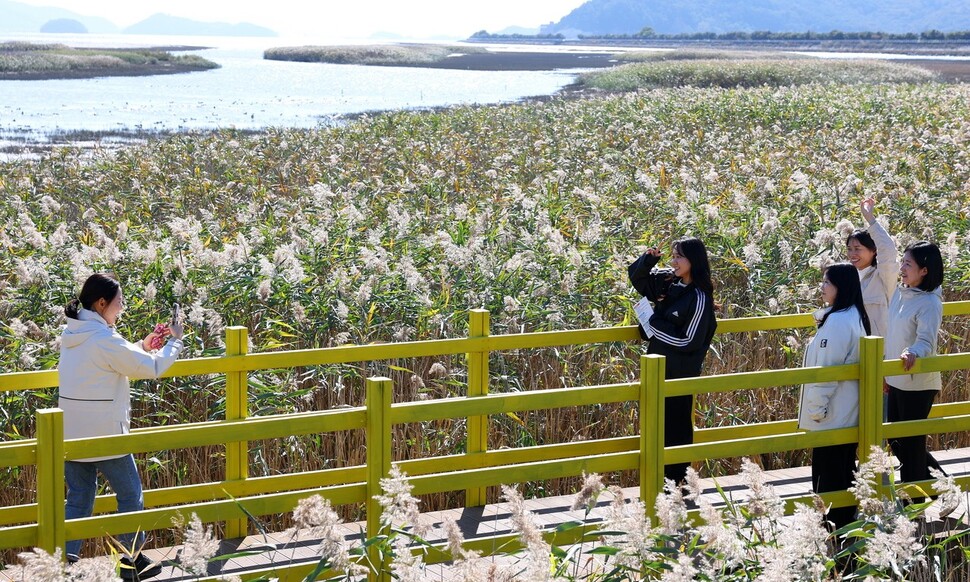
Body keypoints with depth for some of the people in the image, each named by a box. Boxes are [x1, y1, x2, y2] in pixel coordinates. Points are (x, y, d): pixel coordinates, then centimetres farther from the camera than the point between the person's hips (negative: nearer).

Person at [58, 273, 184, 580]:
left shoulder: (72, 333, 8)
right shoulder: (104, 338, -19)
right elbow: (151, 368, -10)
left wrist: (143, 345, 14)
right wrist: (174, 341, 4)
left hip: (71, 432, 8)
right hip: (103, 434, -8)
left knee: (78, 500, 10)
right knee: (130, 495, 8)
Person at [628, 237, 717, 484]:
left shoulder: (699, 298, -19)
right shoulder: (667, 282, 1)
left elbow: (688, 341, -21)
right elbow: (636, 277, 14)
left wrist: (654, 325, -16)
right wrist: (648, 260, -7)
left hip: (679, 373, -8)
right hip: (659, 367, 8)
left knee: (676, 426, 4)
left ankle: (676, 480, 15)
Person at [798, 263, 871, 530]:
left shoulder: (837, 321, -21)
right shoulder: (856, 317, 10)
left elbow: (826, 369, -21)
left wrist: (816, 408, -14)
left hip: (832, 417, -10)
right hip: (849, 414, 10)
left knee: (827, 477, -2)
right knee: (844, 472, 16)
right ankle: (845, 522, 24)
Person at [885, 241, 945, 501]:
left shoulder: (929, 303, -18)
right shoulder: (900, 292, 7)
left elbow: (926, 340, -28)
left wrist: (913, 352, -48)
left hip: (918, 382, -9)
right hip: (897, 380, 9)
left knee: (911, 442, 0)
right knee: (896, 440, 16)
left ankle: (913, 501, 11)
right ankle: (934, 475, 33)